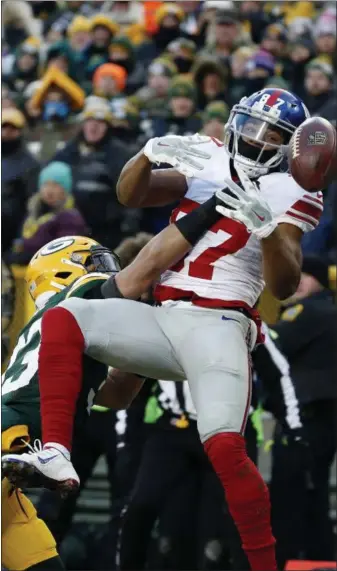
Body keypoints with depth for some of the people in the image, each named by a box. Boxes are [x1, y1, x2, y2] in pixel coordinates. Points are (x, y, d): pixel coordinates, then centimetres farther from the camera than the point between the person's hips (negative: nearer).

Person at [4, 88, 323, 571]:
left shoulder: (288, 194, 2)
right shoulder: (207, 166, 16)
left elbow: (284, 286, -8)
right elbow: (129, 195, 8)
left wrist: (266, 226, -24)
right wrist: (151, 152, -11)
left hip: (217, 326, -5)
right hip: (162, 319, 5)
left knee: (224, 446, -23)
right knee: (62, 319, -15)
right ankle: (56, 456, -25)